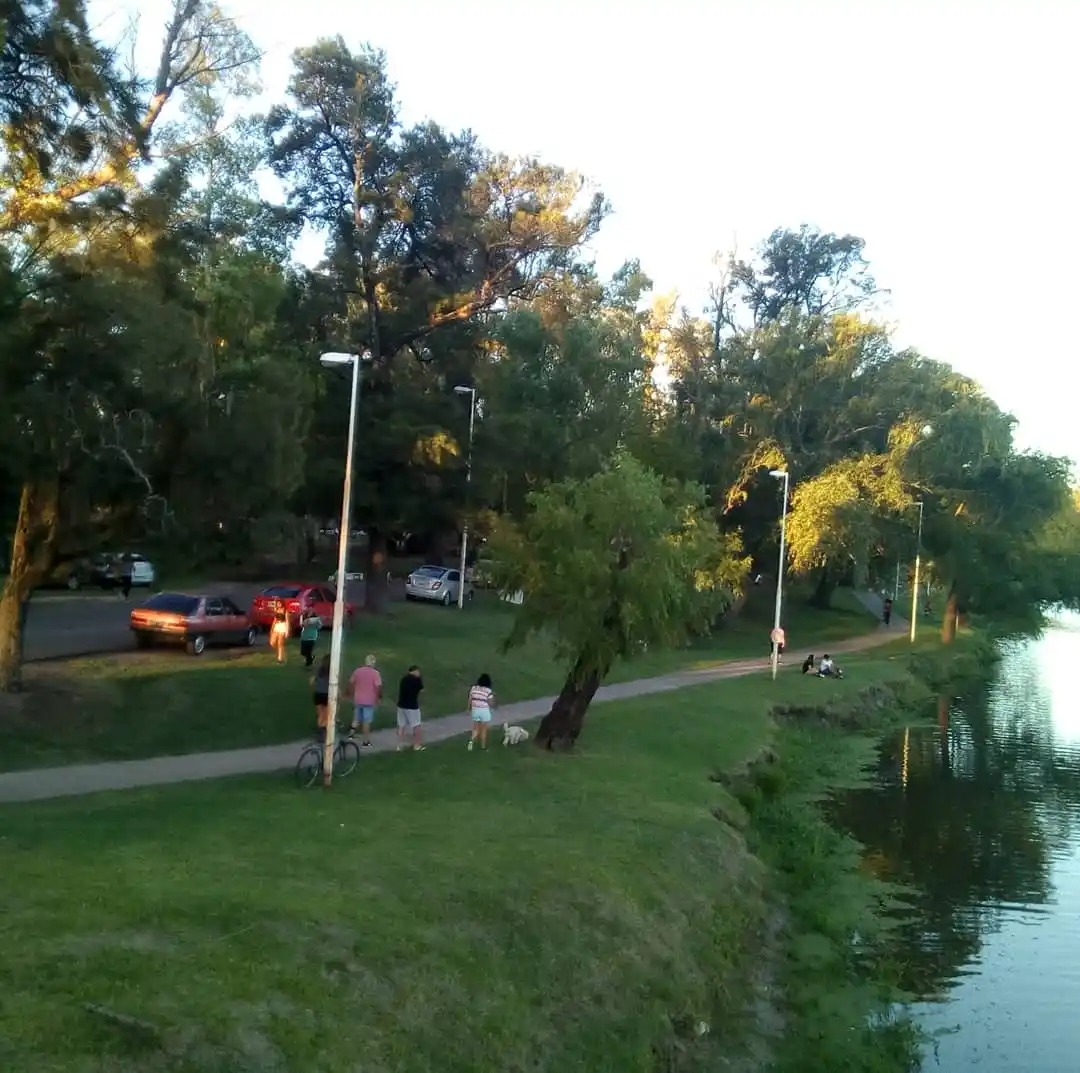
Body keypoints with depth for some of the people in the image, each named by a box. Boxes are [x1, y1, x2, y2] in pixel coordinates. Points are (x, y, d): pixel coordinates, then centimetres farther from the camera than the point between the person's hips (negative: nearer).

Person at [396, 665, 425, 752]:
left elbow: (400, 690, 13)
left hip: (401, 705, 5)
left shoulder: (404, 679, 8)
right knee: (416, 726, 8)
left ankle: (400, 745, 10)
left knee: (401, 726, 10)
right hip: (412, 706, -5)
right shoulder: (417, 679, -9)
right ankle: (417, 745, 15)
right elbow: (421, 690, -2)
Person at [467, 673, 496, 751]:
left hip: (475, 711, 3)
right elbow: (491, 704, -12)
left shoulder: (473, 688, -2)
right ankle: (483, 747, 22)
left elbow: (470, 700, 2)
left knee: (476, 729, 17)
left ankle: (471, 741, -8)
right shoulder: (489, 691, -15)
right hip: (485, 712, -3)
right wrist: (493, 697, 6)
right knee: (484, 730, 13)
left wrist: (469, 709, 16)